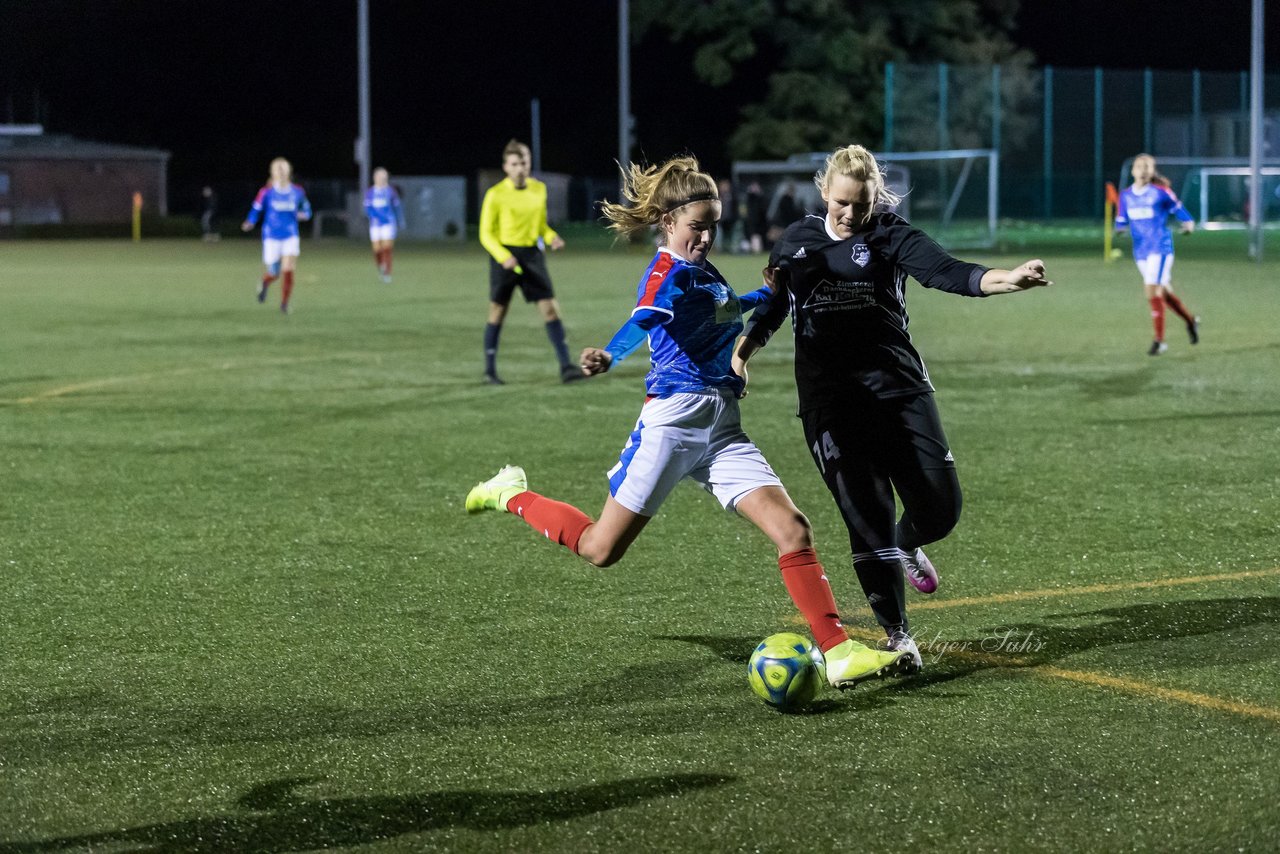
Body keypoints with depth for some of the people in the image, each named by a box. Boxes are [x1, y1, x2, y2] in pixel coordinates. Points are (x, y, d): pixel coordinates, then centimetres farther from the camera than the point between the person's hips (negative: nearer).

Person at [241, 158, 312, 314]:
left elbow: (306, 210, 13)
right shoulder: (266, 192, -7)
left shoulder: (297, 192, 2)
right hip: (272, 238, -2)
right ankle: (264, 283, 41)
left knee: (288, 270, -12)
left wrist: (303, 215, -10)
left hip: (290, 237, 2)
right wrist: (249, 223, -21)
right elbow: (256, 210, -3)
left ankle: (284, 304, 2)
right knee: (274, 273, 4)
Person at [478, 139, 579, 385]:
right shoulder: (496, 194, -7)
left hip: (532, 254, 4)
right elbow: (486, 234, -6)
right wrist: (503, 257, -21)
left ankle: (566, 367, -7)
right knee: (498, 313, 4)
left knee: (550, 308, -6)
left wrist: (552, 237, -4)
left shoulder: (539, 189, 7)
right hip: (504, 255, -4)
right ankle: (490, 371, 15)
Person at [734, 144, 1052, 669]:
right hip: (829, 400, 0)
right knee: (867, 520, -8)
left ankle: (906, 547, 33)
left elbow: (945, 272, -14)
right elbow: (773, 307, 24)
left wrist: (1006, 280, -32)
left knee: (940, 507, -5)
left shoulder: (891, 236, 2)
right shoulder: (796, 241, 10)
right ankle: (897, 636, 4)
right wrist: (743, 351, 6)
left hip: (897, 385, 0)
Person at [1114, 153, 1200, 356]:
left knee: (1152, 291, -16)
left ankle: (1159, 340, -10)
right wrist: (1120, 228, -10)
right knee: (1164, 293, 14)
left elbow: (1178, 209, 4)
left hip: (1160, 248, -6)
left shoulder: (1160, 192, -6)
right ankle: (1190, 321, 38)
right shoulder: (1126, 196, 7)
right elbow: (1121, 221, 13)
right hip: (1141, 251, 6)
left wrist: (1189, 223, -14)